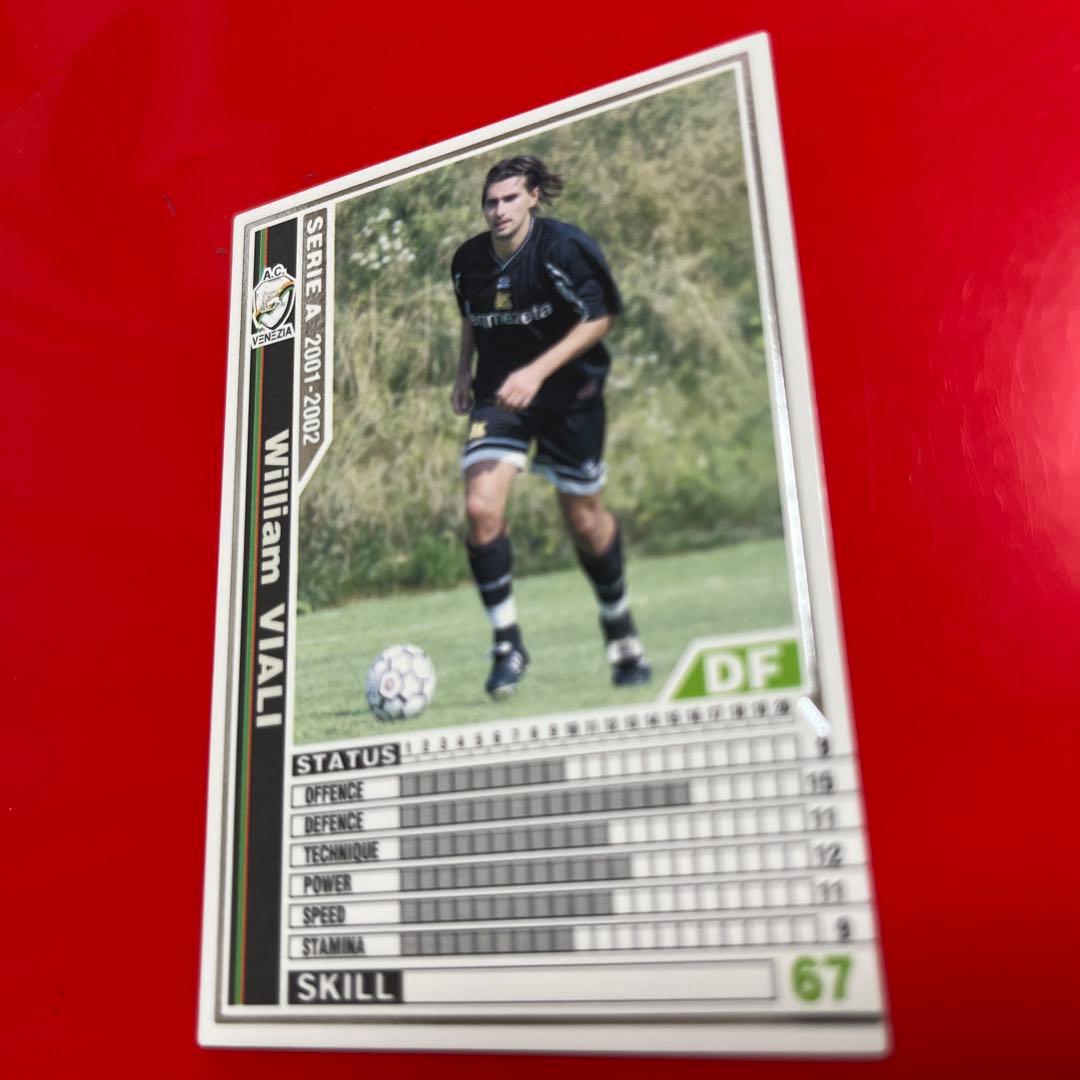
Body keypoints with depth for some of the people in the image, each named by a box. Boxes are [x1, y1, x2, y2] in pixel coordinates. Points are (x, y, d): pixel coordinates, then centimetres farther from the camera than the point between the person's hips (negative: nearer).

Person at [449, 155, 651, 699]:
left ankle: (621, 633, 33)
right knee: (480, 507, -18)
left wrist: (537, 371, -23)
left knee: (584, 517, 7)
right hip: (499, 394, 3)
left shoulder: (563, 248, -15)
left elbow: (599, 317, -14)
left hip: (569, 394, -3)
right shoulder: (468, 260, 0)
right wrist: (464, 370, 5)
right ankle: (507, 643, -2)